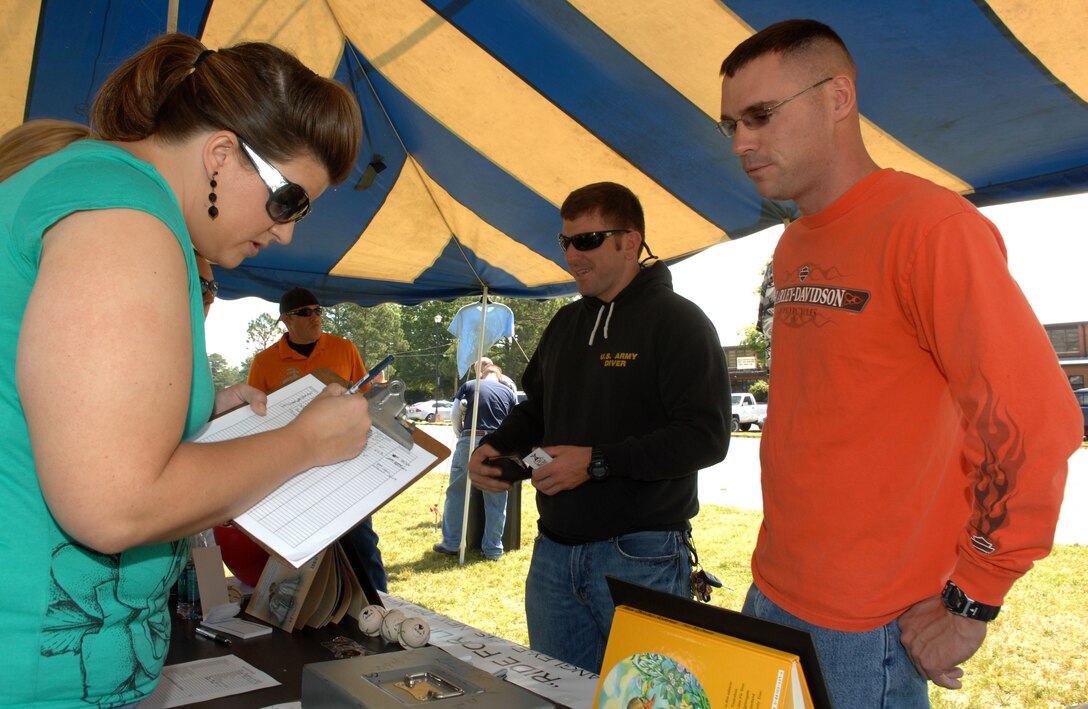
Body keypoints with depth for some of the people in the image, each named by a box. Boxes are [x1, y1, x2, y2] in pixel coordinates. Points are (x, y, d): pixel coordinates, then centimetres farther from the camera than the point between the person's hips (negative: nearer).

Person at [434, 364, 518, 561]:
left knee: (456, 493, 13)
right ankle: (493, 550, 13)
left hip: (469, 441, -1)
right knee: (496, 500, 8)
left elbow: (455, 414, 6)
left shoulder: (469, 386, 12)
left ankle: (451, 544, 16)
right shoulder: (508, 392, 15)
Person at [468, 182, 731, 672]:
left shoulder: (677, 321, -9)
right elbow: (536, 407, 25)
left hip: (640, 558, -7)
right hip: (553, 552, 7)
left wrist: (598, 462, -23)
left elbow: (706, 436, -19)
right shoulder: (566, 323, 15)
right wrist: (495, 446, 5)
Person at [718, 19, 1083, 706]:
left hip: (866, 632, -7)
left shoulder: (929, 225, -16)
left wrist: (969, 603, -14)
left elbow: (1033, 423, -20)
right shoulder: (793, 247, 9)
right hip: (772, 596, 7)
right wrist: (780, 561, 12)